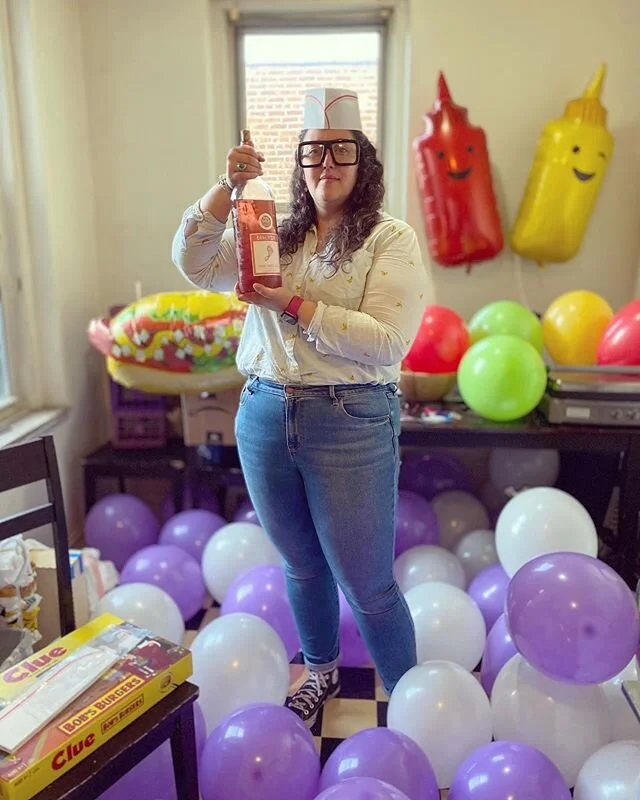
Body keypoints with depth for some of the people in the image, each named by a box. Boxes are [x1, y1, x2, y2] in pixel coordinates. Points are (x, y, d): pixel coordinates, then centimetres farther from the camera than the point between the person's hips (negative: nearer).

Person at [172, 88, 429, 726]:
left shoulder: (392, 240, -4)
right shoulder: (275, 235, 11)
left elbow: (386, 342, -16)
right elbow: (195, 264, 3)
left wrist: (292, 304, -16)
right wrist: (226, 187, -8)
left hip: (351, 425, -5)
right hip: (264, 417, 5)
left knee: (367, 587, 4)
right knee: (301, 566, 22)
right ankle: (321, 672, 48)